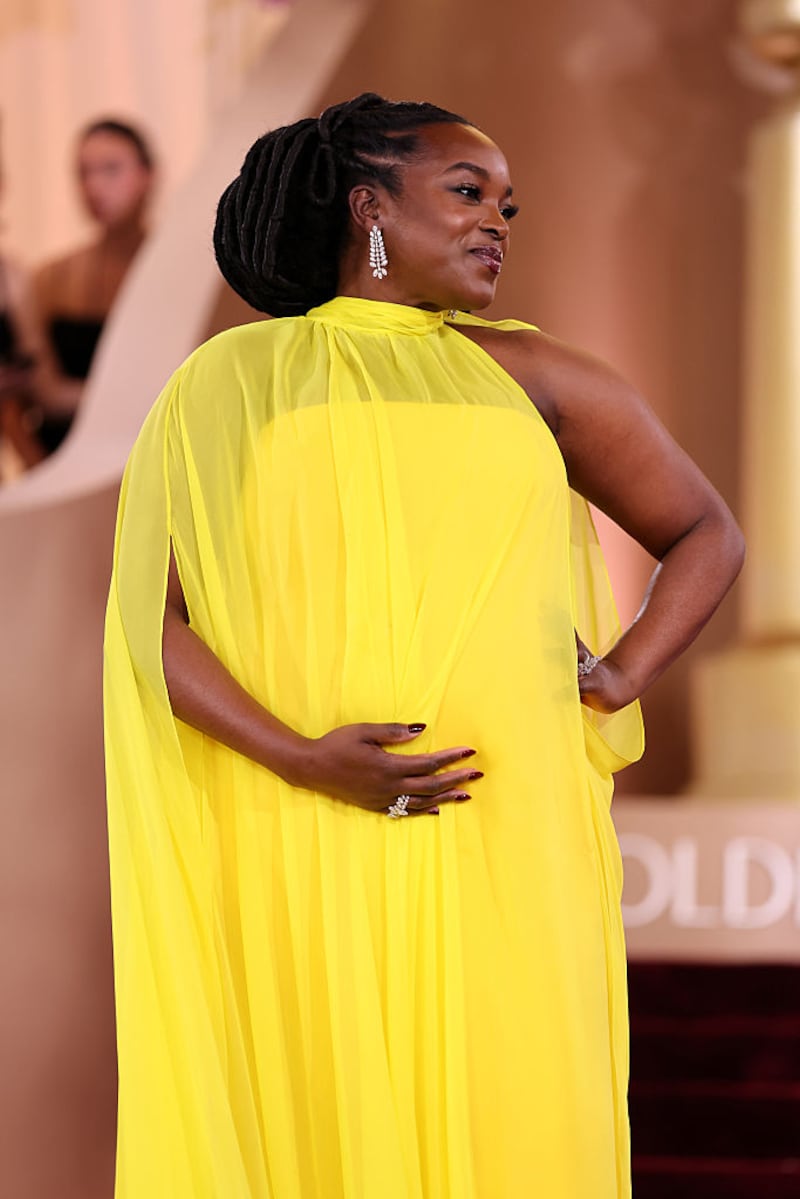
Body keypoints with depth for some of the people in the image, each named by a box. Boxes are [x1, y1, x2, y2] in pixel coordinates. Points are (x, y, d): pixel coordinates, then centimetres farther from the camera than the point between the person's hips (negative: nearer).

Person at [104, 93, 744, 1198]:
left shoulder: (530, 378, 14)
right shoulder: (228, 385, 8)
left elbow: (707, 534, 23)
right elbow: (150, 623, 0)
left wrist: (619, 679, 5)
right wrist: (302, 759, -14)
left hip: (508, 834, 2)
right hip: (307, 848, -2)